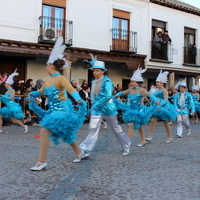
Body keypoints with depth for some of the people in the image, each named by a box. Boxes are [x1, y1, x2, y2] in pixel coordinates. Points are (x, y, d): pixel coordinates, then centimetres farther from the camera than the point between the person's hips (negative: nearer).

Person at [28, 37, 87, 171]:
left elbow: (71, 90, -25)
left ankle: (42, 161, -11)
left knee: (44, 131, -16)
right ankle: (79, 152, 38)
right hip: (54, 109, 9)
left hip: (61, 109, -9)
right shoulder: (48, 80, 8)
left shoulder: (60, 78, -15)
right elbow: (41, 92, 19)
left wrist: (78, 99, -43)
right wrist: (32, 94, 0)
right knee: (64, 133, 19)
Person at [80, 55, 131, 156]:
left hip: (108, 108, -5)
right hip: (97, 109, 5)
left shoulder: (106, 81, -14)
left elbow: (108, 96, -21)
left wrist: (97, 104, -18)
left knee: (116, 128, 8)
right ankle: (86, 151, -3)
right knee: (92, 129, -3)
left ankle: (126, 147, 26)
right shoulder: (94, 82, 5)